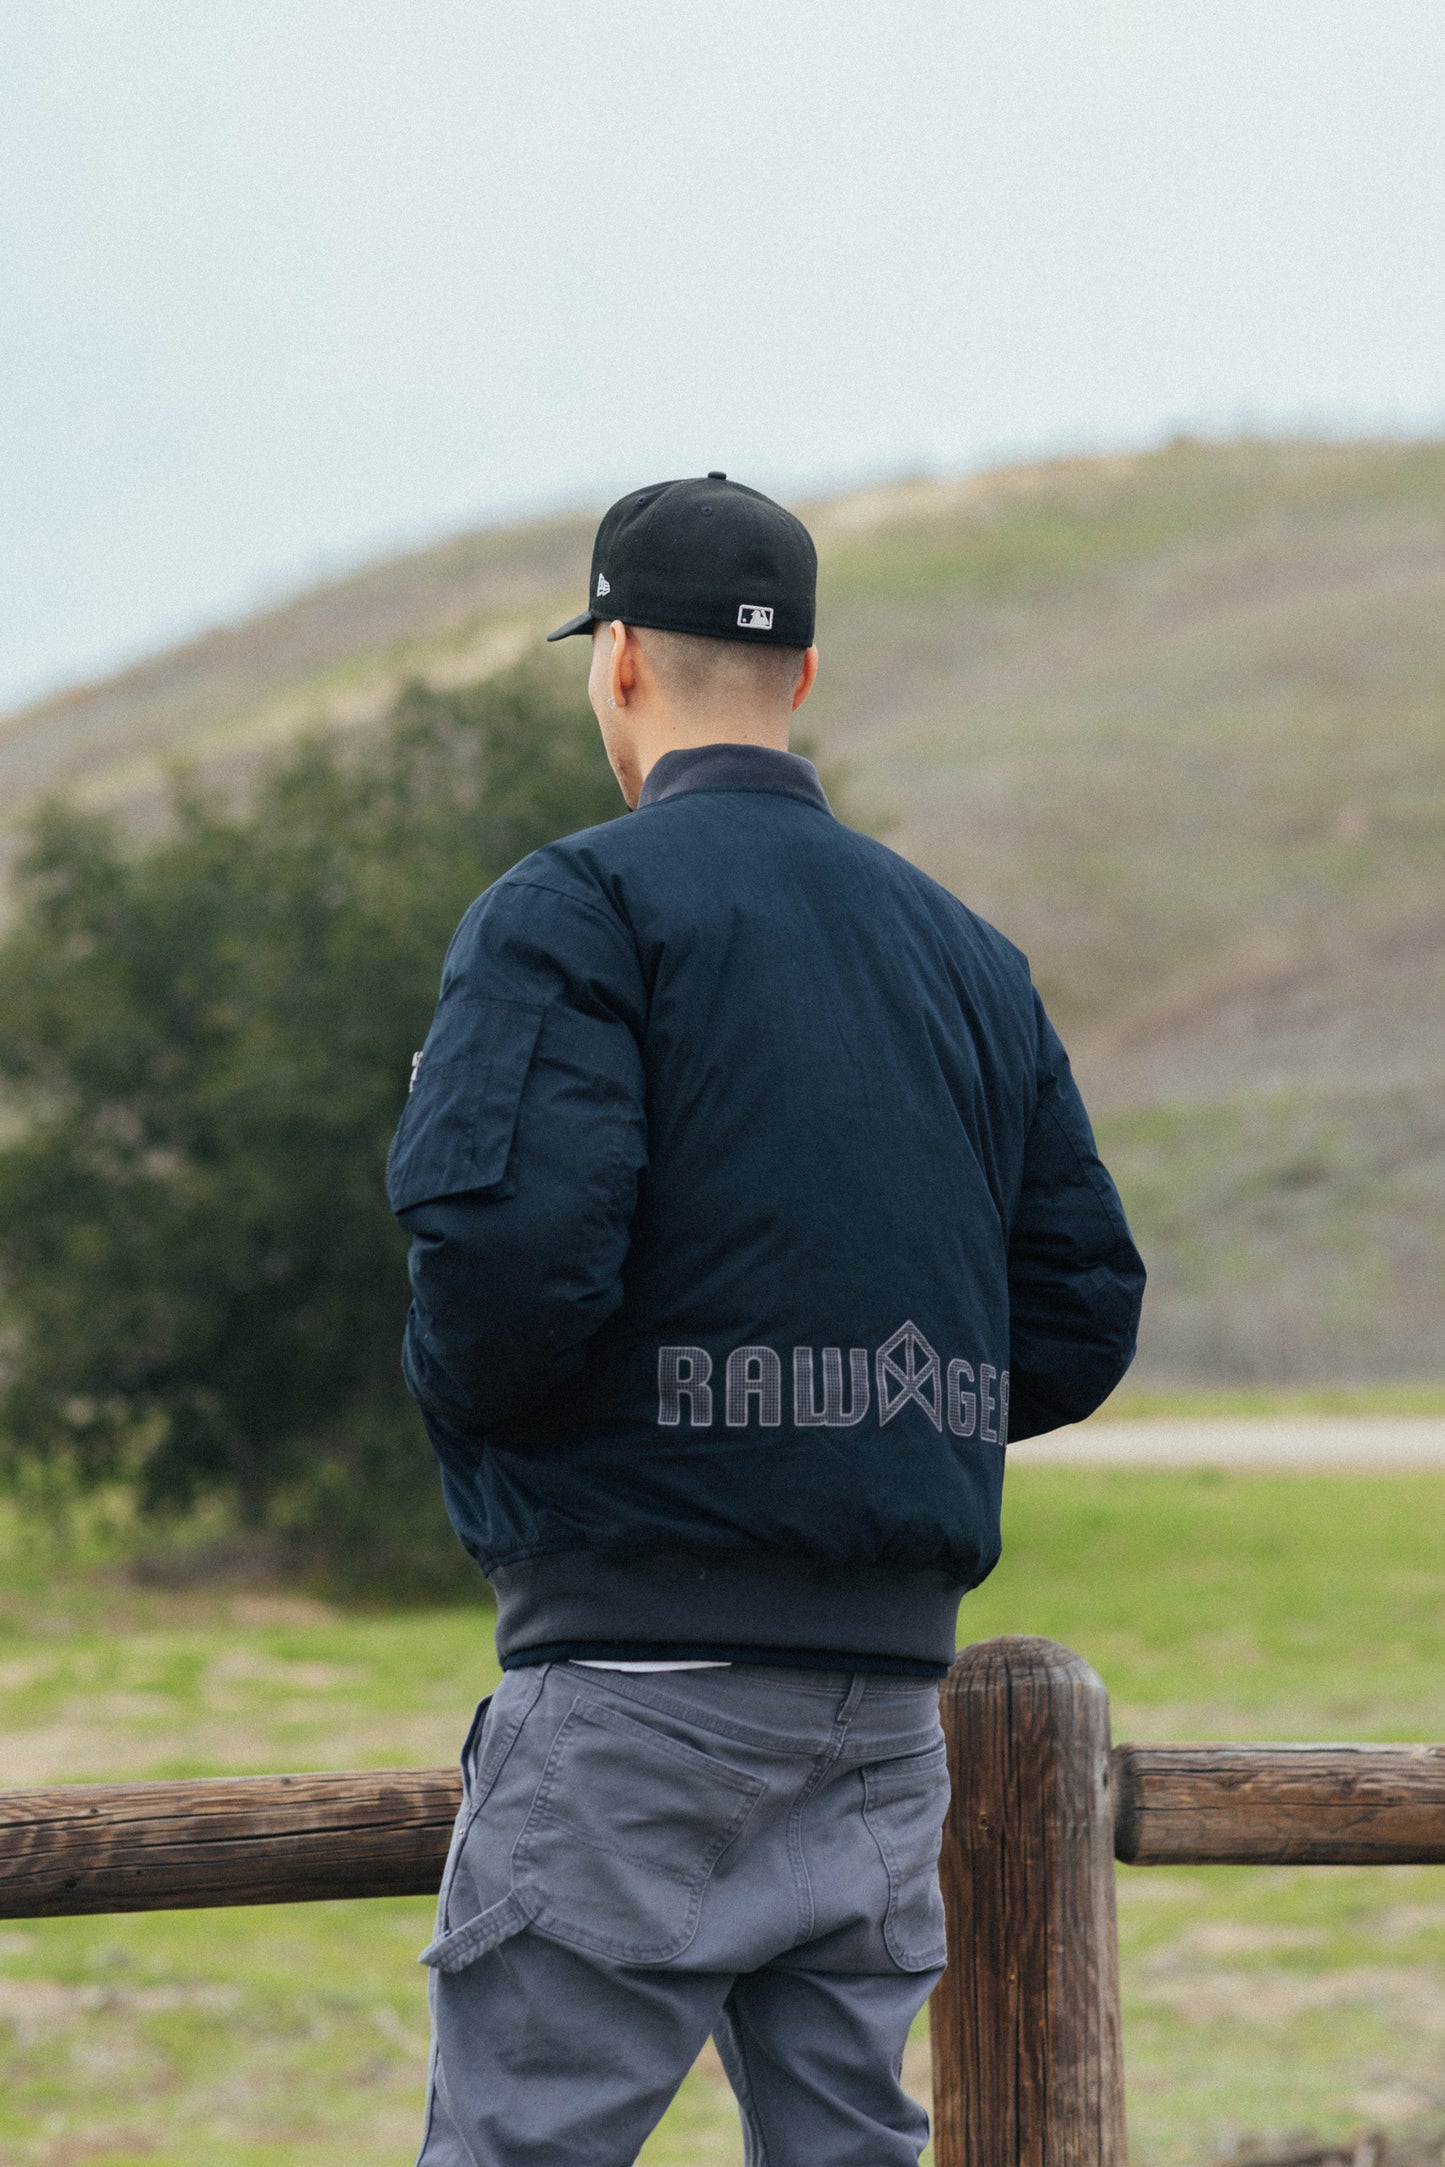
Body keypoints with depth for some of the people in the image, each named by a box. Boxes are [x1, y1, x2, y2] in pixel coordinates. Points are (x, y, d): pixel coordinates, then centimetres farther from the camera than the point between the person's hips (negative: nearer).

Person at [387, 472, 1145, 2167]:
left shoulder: (572, 910, -5)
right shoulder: (967, 954, 16)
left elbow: (506, 1242, -20)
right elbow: (1081, 1313, 14)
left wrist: (461, 1400, 0)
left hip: (643, 1660, -6)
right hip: (889, 1671, 7)